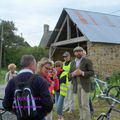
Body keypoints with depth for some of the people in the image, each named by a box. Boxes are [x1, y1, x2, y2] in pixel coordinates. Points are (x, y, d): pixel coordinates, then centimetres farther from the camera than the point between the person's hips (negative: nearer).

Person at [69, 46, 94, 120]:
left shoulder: (87, 61, -4)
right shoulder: (73, 63, 13)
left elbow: (92, 72, -9)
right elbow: (69, 75, 11)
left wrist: (82, 73, -23)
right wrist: (73, 73, -12)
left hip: (85, 85, -5)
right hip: (77, 85, 5)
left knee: (85, 104, -8)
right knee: (80, 104, 9)